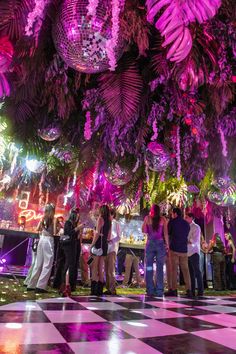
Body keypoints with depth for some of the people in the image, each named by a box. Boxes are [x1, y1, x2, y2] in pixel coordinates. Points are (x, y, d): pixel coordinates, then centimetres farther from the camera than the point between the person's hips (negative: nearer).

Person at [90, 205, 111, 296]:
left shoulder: (100, 218, -7)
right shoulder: (109, 221, 13)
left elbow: (97, 233, -14)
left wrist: (92, 245, -12)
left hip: (98, 243, -7)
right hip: (105, 244, 7)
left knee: (94, 267, -3)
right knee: (100, 268, 11)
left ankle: (94, 289, -5)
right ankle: (100, 290, 15)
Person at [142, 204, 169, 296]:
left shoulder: (147, 218, 1)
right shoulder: (163, 219, 1)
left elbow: (143, 230, 5)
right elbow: (165, 233, -1)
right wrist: (167, 244, 3)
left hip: (150, 243, 0)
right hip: (160, 244, 0)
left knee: (149, 267, 7)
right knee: (159, 268, 6)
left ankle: (150, 290, 6)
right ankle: (159, 291, 6)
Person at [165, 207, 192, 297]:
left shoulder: (172, 222, -2)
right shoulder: (186, 224, 12)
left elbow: (167, 233, 5)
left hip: (174, 248, -4)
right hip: (184, 249, 4)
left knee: (174, 269, -1)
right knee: (185, 269, 6)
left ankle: (174, 289, -1)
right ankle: (188, 290, 2)